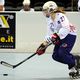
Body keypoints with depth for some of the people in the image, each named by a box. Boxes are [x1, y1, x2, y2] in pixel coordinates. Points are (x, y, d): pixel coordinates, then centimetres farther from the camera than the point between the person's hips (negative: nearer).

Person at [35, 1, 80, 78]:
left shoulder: (60, 16, -19)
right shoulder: (50, 20, 8)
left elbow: (66, 28, -32)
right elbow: (49, 34, 11)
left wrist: (57, 35, -35)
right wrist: (44, 44, 4)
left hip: (70, 35, -9)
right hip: (61, 37, 9)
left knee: (62, 53, -22)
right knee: (55, 56, 0)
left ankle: (74, 67, 0)